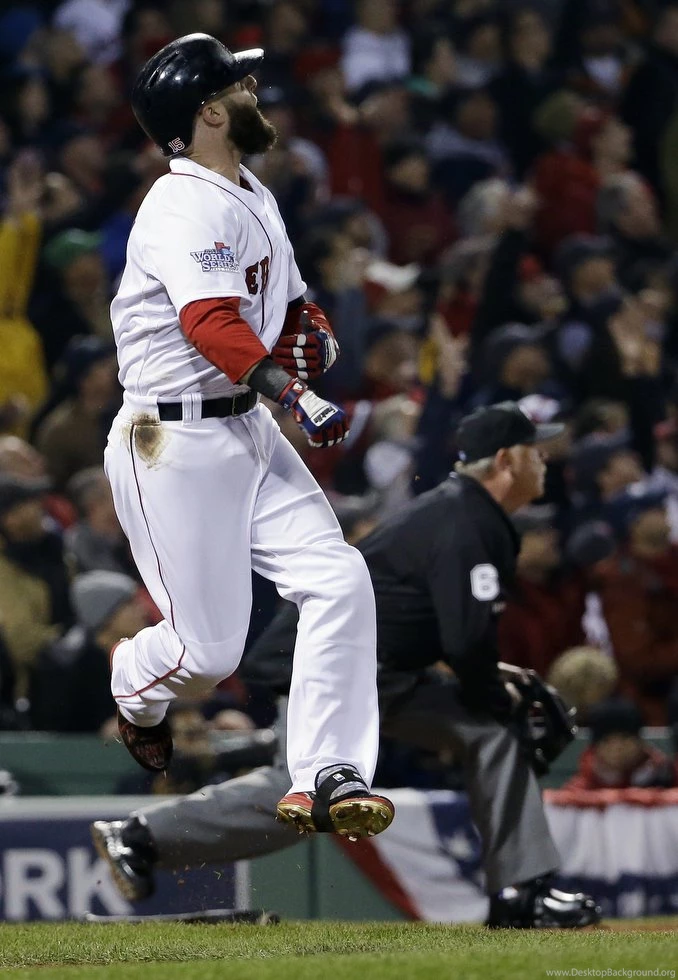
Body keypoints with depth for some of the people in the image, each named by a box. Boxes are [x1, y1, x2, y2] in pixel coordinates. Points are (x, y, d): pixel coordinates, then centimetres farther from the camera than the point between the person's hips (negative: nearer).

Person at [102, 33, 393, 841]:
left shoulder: (255, 200, 15)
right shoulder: (185, 207, -17)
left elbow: (288, 307, 26)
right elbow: (212, 324, -31)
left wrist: (311, 331, 1)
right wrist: (297, 397, -42)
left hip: (248, 435, 9)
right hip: (174, 447, -9)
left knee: (340, 583, -8)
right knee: (208, 652, -4)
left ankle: (324, 781, -7)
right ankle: (133, 690, 32)